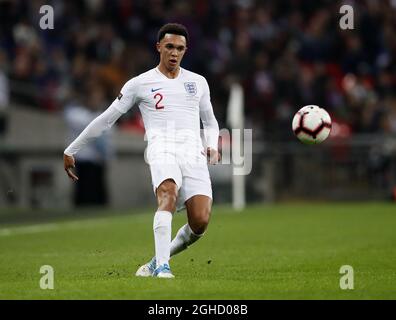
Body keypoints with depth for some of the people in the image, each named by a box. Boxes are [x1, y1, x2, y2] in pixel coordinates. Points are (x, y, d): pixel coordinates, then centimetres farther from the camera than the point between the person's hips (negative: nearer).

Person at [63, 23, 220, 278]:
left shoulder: (198, 82, 21)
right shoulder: (140, 84, 11)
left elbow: (210, 123, 33)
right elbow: (106, 119, 15)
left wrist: (212, 146, 10)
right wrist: (71, 151, 15)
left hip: (194, 153, 3)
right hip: (162, 149, -3)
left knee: (200, 222, -16)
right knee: (168, 193, -35)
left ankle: (158, 262, 8)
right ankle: (162, 266, -42)